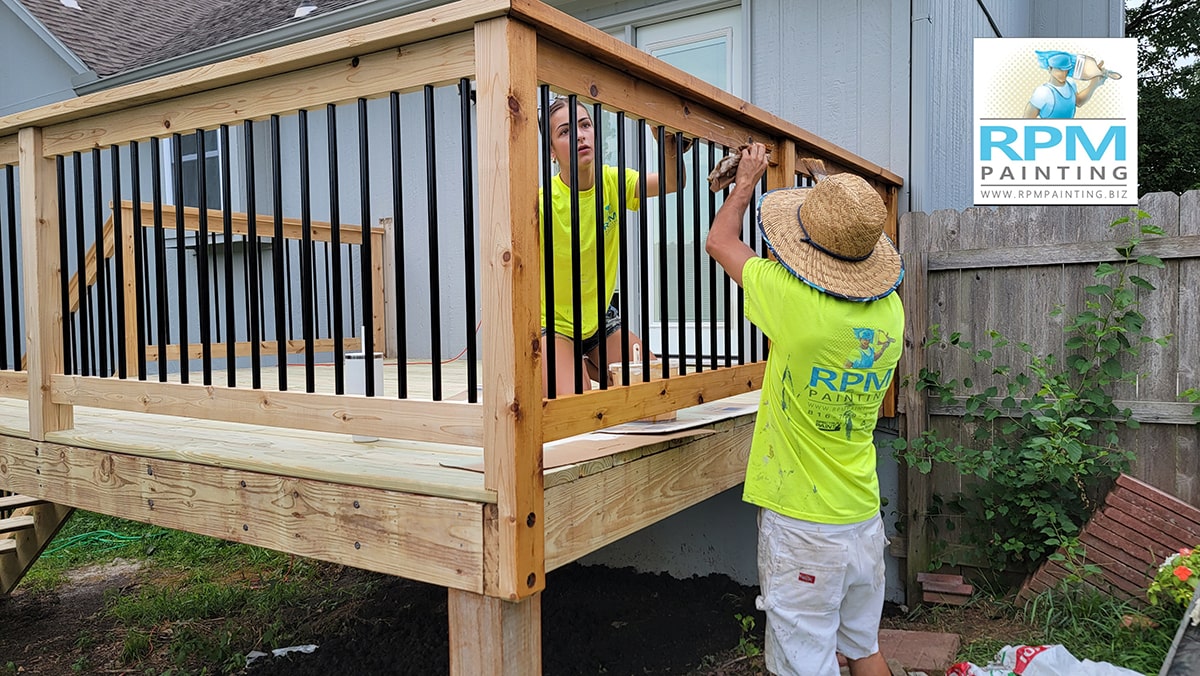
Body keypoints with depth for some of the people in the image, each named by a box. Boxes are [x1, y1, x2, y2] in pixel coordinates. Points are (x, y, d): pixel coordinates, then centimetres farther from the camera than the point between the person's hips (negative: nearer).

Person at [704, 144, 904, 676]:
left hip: (801, 525, -6)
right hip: (864, 517, 7)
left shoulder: (794, 301, -22)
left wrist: (746, 181, 12)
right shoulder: (890, 310, -5)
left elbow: (720, 241, -5)